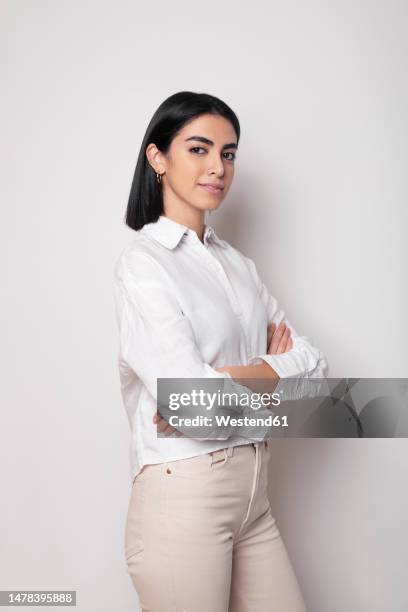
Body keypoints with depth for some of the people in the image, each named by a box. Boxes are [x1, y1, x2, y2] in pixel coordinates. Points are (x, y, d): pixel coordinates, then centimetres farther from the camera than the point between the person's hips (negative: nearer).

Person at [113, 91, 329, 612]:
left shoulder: (237, 264, 12)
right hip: (184, 495, -6)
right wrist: (276, 369, -6)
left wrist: (230, 377, -14)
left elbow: (315, 362, 3)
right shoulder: (143, 262, -10)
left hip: (252, 492, 7)